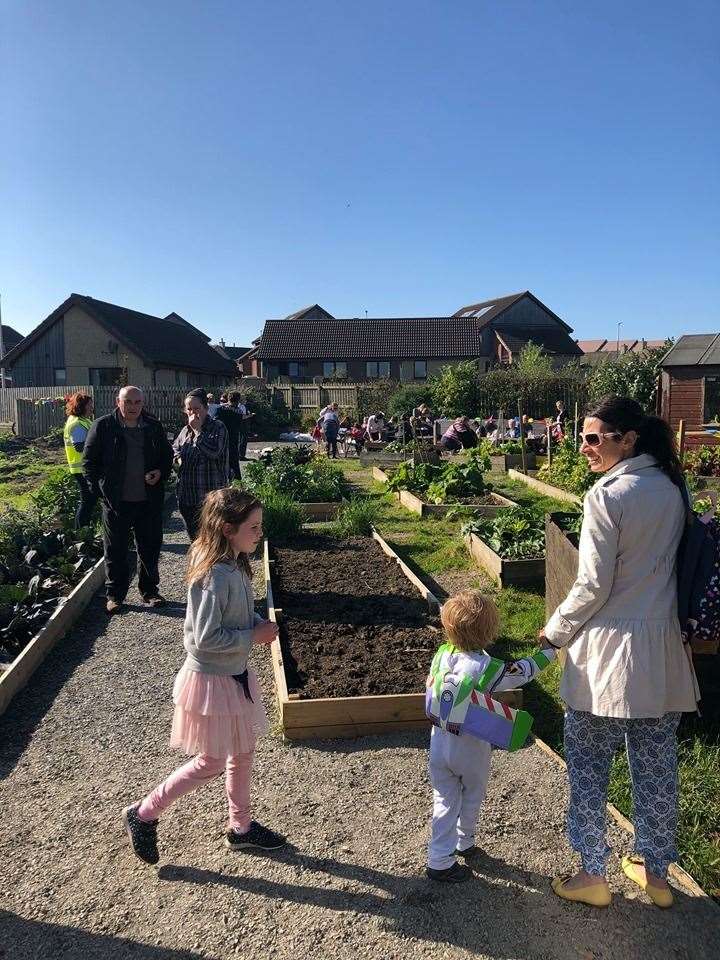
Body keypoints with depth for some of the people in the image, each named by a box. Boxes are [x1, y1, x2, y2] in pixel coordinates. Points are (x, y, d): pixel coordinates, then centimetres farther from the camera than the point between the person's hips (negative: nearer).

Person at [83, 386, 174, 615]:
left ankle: (149, 590, 27)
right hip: (116, 501, -2)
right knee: (115, 550, 7)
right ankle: (115, 594, 21)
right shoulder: (102, 426, -3)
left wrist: (161, 473, -5)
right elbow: (89, 461, 1)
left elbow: (167, 456, 15)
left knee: (150, 547, 11)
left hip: (149, 500, 3)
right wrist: (100, 489, -7)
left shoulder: (154, 427, 5)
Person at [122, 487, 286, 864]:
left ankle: (240, 826, 41)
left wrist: (259, 623, -5)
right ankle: (144, 814, 29)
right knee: (211, 762, 9)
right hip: (212, 680, -9)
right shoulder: (213, 575, -29)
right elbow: (207, 638, -28)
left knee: (242, 753, 21)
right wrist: (254, 636, -19)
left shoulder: (234, 565, -1)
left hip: (235, 674, 9)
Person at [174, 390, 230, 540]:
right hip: (187, 497, 7)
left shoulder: (218, 428, -7)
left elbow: (214, 451, -23)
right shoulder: (185, 430, 13)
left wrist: (198, 430, -17)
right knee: (193, 536, 17)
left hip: (210, 498, -7)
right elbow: (175, 448, 30)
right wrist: (178, 458, 8)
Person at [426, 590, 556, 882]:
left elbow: (431, 690, -1)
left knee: (445, 800, 17)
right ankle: (465, 842, 43)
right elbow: (522, 671, -10)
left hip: (439, 742, 4)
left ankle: (440, 857, 25)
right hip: (472, 749, -3)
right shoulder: (487, 668, -23)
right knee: (472, 796, 23)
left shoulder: (442, 654, -9)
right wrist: (550, 650, 4)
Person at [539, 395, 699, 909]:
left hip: (607, 653, -7)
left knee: (589, 767, 11)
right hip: (662, 650, 7)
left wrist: (555, 630, -2)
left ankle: (592, 875, 25)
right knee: (657, 765, 19)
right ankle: (655, 871, 36)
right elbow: (663, 565, 11)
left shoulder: (607, 495, -18)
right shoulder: (671, 489, 4)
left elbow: (594, 586, -16)